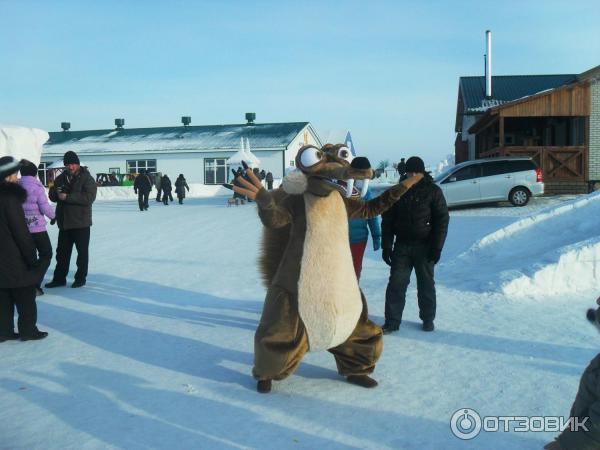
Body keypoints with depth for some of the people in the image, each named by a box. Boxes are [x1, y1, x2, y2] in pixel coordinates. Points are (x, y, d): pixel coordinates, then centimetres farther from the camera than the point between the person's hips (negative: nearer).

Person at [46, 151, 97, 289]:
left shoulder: (87, 179, -9)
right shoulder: (61, 178, 9)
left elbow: (89, 198, -22)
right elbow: (52, 195, 10)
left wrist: (67, 197, -24)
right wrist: (57, 192, -14)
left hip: (81, 222, -6)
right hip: (64, 222, 6)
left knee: (82, 251, 6)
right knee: (62, 251, 13)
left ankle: (80, 278, 18)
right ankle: (59, 278, 24)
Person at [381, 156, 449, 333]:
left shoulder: (433, 191, -1)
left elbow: (442, 220, -4)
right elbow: (387, 220, 6)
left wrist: (437, 247, -11)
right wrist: (386, 246, -1)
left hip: (425, 246, -2)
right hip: (402, 245, 2)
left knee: (426, 285, 9)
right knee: (396, 284, -2)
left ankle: (428, 319, 23)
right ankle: (392, 321, 5)